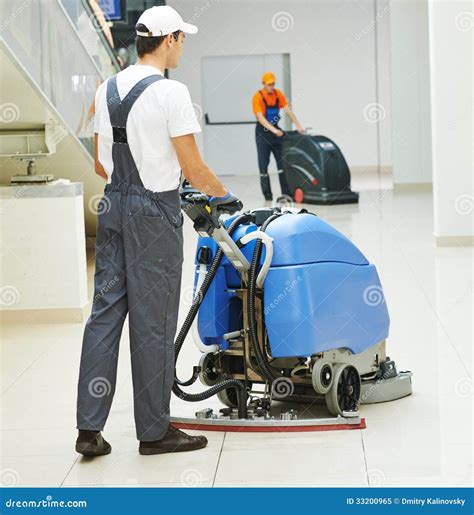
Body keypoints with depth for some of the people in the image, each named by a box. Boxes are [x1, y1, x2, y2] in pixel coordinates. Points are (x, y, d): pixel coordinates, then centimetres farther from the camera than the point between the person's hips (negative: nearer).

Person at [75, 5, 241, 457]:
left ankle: (89, 428, 9)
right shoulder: (170, 93, -15)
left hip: (113, 205, 7)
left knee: (105, 312, 9)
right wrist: (222, 194, 4)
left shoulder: (107, 90, 9)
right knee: (153, 322, 1)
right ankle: (154, 431, 11)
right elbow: (193, 168, -14)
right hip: (154, 213, -7)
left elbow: (100, 163, 14)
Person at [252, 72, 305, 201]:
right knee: (264, 165, -1)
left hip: (276, 130, 4)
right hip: (263, 132, -4)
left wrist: (298, 126, -14)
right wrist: (274, 130, -32)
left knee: (282, 162, 2)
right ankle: (267, 195, 4)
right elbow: (260, 118, -21)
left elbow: (288, 110, -4)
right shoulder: (258, 97, -13)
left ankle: (286, 192, 5)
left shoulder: (278, 94, 0)